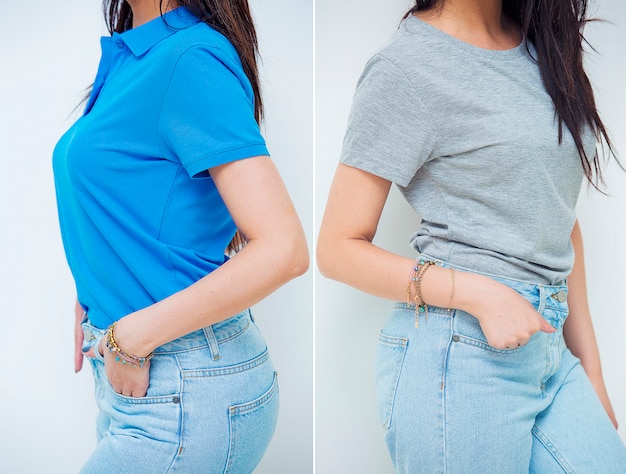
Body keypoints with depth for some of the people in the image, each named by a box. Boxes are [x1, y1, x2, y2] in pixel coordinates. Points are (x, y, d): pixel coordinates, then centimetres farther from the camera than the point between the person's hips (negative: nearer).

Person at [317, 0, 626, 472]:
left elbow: (559, 219, 15)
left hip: (551, 353, 6)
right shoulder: (407, 65, -9)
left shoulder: (544, 44, 12)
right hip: (458, 350, -6)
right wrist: (481, 294, -18)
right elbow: (340, 249, -8)